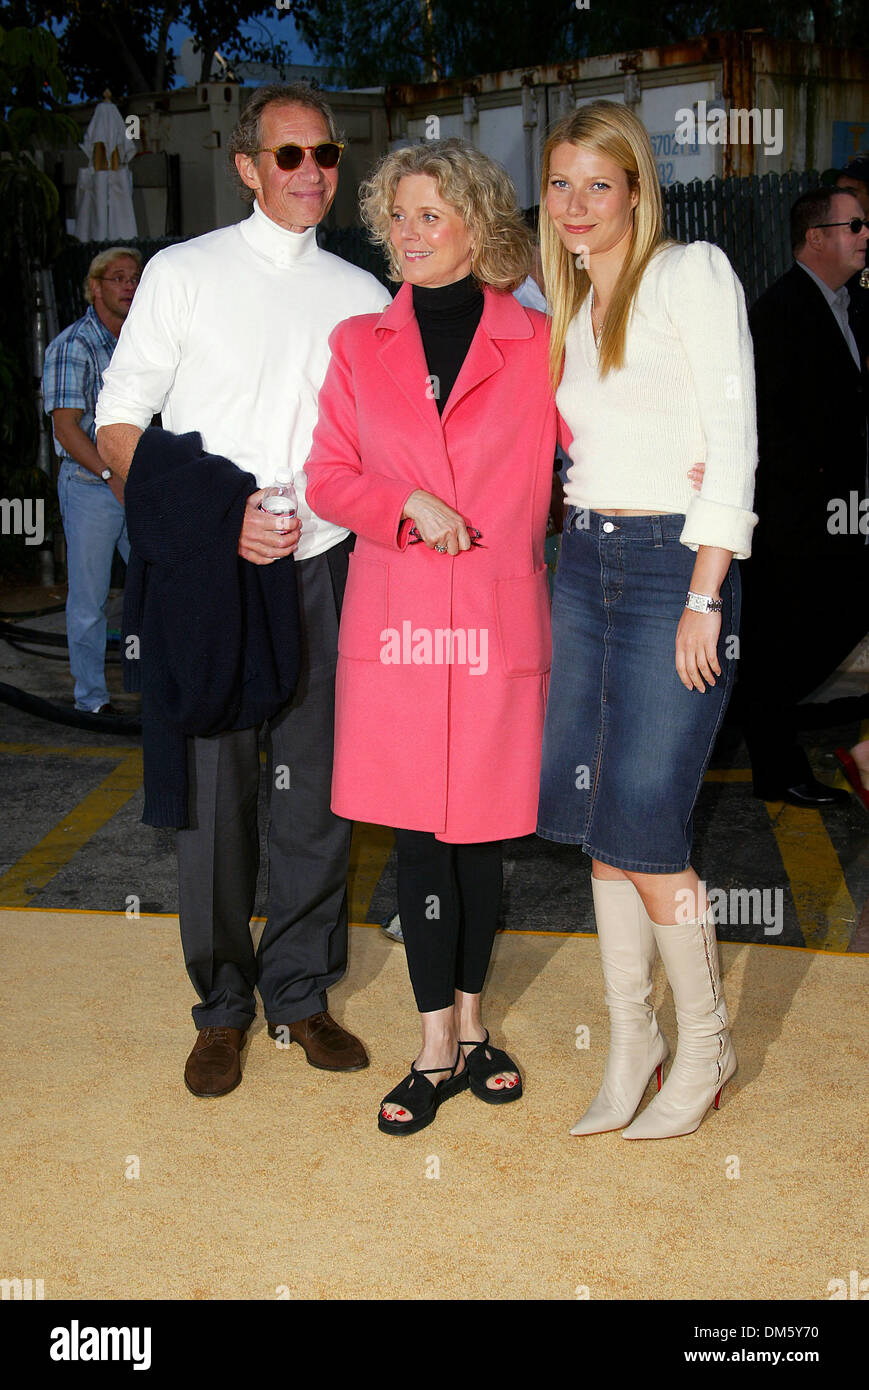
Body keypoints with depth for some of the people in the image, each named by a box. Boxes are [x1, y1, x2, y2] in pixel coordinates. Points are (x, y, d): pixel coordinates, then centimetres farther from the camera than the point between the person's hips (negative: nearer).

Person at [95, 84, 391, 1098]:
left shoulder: (361, 295, 13)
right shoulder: (183, 274, 5)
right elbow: (117, 429, 1)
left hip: (321, 570, 3)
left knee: (317, 789, 5)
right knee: (213, 791, 2)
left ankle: (299, 992, 22)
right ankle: (222, 1005, 18)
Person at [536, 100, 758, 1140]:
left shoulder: (691, 274, -4)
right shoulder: (567, 310, 16)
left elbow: (733, 439, -11)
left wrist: (703, 597, -16)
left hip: (674, 561, -7)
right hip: (583, 558, 7)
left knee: (640, 820, -7)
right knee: (595, 811, 5)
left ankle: (705, 1042, 14)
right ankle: (631, 1046, 17)